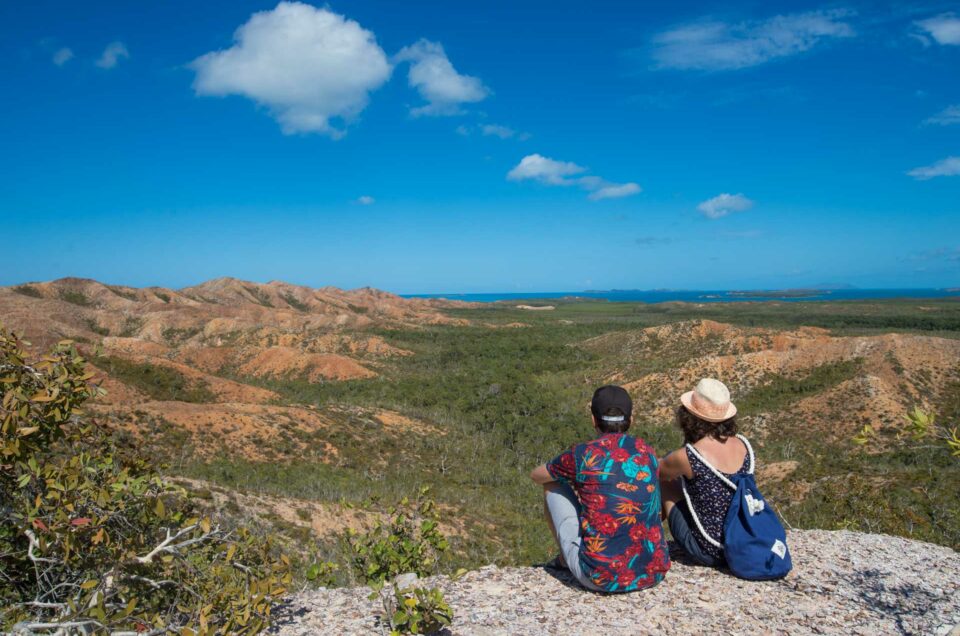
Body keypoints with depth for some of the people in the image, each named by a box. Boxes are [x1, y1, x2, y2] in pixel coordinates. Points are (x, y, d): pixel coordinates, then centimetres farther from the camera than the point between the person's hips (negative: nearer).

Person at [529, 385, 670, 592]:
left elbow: (536, 475, 13)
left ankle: (566, 558, 34)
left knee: (553, 487, 13)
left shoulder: (582, 455, -8)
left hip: (601, 578, -4)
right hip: (653, 574, 5)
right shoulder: (647, 452, 5)